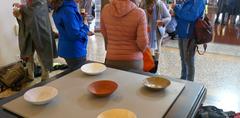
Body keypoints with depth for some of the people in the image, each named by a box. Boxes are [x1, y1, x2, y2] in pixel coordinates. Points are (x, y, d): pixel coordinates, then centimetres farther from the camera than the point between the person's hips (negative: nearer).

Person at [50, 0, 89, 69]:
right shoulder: (68, 10, -23)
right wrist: (86, 29, -8)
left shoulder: (57, 11, 6)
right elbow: (75, 34, -26)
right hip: (75, 51, -9)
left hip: (66, 49, 9)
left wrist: (80, 18, 3)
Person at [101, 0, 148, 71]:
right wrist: (140, 50, 8)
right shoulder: (139, 13, -15)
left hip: (112, 60, 3)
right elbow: (143, 42, -13)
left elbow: (104, 35, 7)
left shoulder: (105, 9, -5)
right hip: (133, 61, -2)